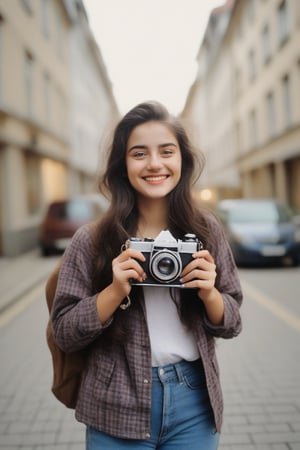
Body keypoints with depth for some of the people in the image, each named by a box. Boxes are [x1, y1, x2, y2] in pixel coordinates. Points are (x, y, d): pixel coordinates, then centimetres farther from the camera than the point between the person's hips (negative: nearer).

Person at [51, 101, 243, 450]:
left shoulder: (207, 229, -4)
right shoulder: (92, 240, -10)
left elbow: (231, 325, 3)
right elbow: (64, 334, -7)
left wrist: (209, 293, -17)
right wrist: (115, 291, -21)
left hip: (194, 402, 2)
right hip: (118, 410, -2)